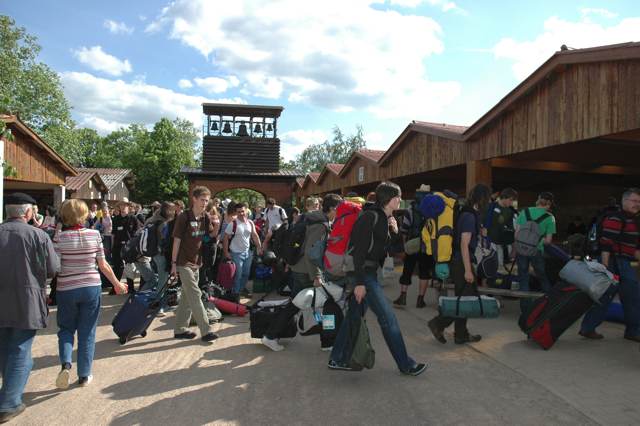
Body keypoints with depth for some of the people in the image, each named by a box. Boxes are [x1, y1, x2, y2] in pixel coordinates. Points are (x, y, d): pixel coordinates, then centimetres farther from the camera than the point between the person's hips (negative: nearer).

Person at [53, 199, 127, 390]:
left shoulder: (60, 236, -9)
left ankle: (66, 364, -3)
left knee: (66, 329, 19)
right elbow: (103, 265, 0)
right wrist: (117, 284, 11)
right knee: (87, 332, 12)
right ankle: (84, 375, 18)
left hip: (67, 290, -1)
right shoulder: (94, 234, -5)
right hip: (91, 288, 1)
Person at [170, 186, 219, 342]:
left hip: (196, 262, 7)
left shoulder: (205, 218, 4)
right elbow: (177, 240, -12)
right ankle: (206, 331, -5)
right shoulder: (184, 217, -14)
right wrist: (173, 263, -12)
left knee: (187, 296, 12)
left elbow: (212, 235, 13)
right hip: (183, 263, -7)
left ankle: (180, 329, 22)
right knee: (195, 295, -8)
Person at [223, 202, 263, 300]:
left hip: (247, 252, 6)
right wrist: (226, 252, -14)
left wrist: (259, 247, 8)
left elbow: (255, 236, 10)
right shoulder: (233, 224, -16)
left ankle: (242, 289, 35)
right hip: (236, 253, -6)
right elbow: (226, 238, -12)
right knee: (238, 275, 0)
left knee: (246, 273, 17)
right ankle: (236, 293, 15)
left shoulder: (250, 223, 1)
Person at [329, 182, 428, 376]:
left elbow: (386, 249, 18)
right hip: (363, 273, -9)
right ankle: (406, 364, 9)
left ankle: (337, 359, 22)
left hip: (369, 273, 9)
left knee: (354, 315, 13)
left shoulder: (384, 218, 13)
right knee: (388, 318, -3)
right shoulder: (370, 216, -16)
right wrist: (359, 282, -23)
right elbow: (359, 250, -20)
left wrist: (394, 231, 1)